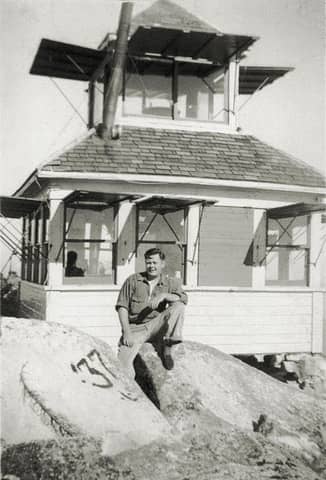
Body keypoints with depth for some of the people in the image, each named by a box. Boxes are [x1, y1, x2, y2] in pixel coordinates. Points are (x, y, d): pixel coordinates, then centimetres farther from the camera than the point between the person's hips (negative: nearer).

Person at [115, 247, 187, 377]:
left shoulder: (171, 283, 13)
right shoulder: (133, 280, 10)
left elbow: (183, 299, -6)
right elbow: (122, 307, 4)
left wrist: (164, 295, -24)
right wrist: (126, 332, -9)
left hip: (156, 326, 1)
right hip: (135, 328, -1)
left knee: (178, 306, -22)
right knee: (123, 359, -27)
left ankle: (168, 349, -20)